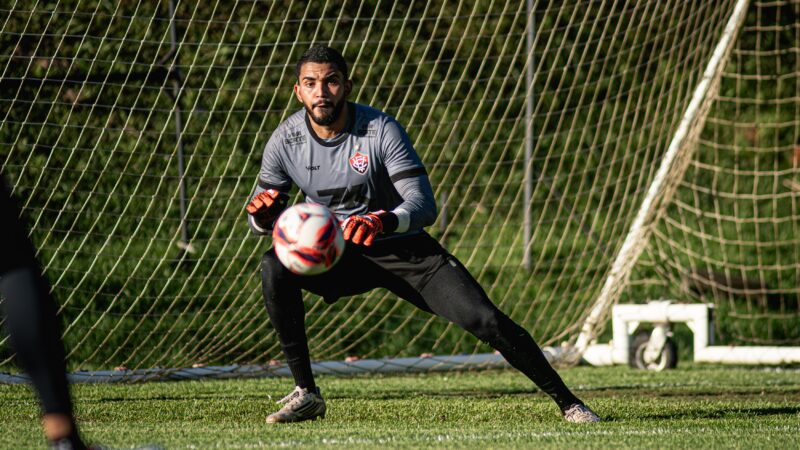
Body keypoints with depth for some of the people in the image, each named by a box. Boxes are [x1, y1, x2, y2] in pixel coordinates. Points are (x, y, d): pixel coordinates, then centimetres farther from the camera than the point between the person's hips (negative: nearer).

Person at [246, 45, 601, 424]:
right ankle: (306, 394, -18)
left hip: (404, 248, -2)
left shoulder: (381, 130, -19)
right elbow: (263, 222, -2)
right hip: (336, 252, 2)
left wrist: (383, 222, -46)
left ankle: (566, 401, 0)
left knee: (484, 319, -16)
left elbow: (424, 206, -25)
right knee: (274, 266, -27)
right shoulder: (285, 141, -11)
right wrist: (261, 212, -27)